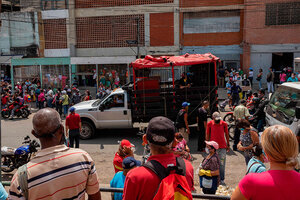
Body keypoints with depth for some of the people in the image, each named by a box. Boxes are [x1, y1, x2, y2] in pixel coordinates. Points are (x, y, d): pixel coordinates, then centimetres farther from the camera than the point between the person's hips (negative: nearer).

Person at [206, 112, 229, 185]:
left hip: (222, 147, 0)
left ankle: (222, 179, 14)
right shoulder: (209, 124, -2)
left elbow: (227, 134, 8)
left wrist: (228, 145, 11)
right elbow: (207, 135, 6)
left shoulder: (224, 123, -2)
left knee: (222, 164, 3)